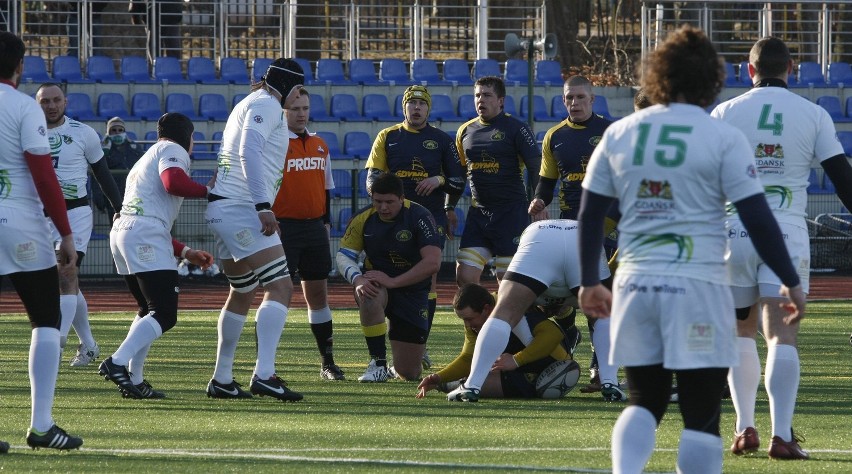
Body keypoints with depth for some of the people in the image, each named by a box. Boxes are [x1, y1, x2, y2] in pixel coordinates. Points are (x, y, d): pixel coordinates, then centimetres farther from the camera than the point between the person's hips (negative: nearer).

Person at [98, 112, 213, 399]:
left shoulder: (145, 160, 34)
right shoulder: (173, 151, 6)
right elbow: (173, 182, -18)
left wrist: (186, 253, 31)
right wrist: (209, 190, -4)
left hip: (120, 233, 9)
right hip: (145, 238, -9)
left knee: (149, 310, 20)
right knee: (164, 315, -12)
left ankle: (134, 379, 10)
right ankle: (118, 362, -28)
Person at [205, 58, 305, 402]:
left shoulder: (249, 103, 24)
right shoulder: (266, 105, -7)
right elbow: (249, 151, -20)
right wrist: (263, 206, -27)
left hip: (223, 208, 11)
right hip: (241, 209, -11)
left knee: (243, 293, 20)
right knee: (280, 287, -15)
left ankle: (222, 380, 21)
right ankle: (264, 374, -27)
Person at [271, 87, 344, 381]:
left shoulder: (320, 145, 14)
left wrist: (326, 222, 17)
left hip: (314, 227, 6)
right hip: (284, 227, -6)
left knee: (318, 293, 11)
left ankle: (328, 362, 17)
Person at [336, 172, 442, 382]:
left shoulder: (419, 217, -17)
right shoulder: (364, 220, -6)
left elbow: (432, 263, -24)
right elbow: (343, 256, -5)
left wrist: (393, 281, -30)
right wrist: (358, 279, -28)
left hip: (412, 292, -1)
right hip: (378, 285, 1)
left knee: (409, 374, -3)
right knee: (368, 294, -40)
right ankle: (378, 363, -24)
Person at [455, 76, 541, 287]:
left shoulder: (516, 129, -4)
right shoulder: (465, 131, 13)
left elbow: (536, 167, -6)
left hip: (512, 212, -5)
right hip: (478, 212, 5)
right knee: (464, 277, -4)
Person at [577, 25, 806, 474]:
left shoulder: (619, 134, 7)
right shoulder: (723, 139, -5)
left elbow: (589, 215, 10)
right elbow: (757, 219, -5)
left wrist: (589, 282, 21)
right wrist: (791, 283, 5)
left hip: (635, 285, 4)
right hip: (697, 285, -4)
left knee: (643, 402, 14)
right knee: (701, 415, 1)